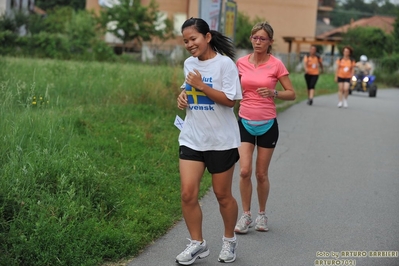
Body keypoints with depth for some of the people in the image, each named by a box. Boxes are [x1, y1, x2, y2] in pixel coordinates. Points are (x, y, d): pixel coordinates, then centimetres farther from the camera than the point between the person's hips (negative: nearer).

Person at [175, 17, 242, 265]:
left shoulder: (224, 63, -13)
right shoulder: (189, 63, 6)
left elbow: (230, 100, -17)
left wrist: (201, 86, -23)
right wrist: (183, 96, 1)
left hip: (221, 140, -5)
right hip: (191, 139, 5)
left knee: (223, 194, 8)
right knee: (188, 194, -3)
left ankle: (229, 240, 30)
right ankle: (197, 243, 13)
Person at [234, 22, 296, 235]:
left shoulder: (276, 65, -7)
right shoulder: (242, 63, 2)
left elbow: (292, 94, -4)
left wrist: (273, 93, -20)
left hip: (267, 124, -2)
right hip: (245, 122, 2)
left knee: (261, 174, 6)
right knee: (245, 171, -7)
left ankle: (262, 214, 25)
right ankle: (246, 216, 8)